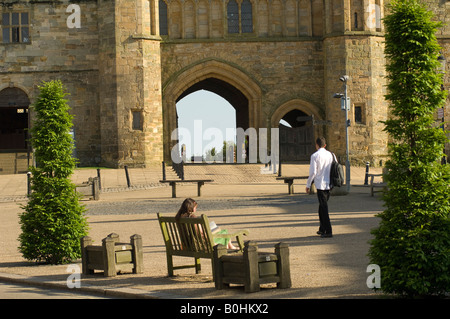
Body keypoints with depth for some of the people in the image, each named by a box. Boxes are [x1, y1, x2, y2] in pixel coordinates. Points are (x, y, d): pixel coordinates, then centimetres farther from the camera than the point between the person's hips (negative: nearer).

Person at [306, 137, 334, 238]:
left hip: (320, 184, -6)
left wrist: (308, 185, -2)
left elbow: (313, 172, -13)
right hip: (329, 184, 6)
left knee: (324, 208, -4)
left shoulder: (315, 156, -11)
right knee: (322, 207, 18)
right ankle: (322, 229, 25)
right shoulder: (330, 155, 7)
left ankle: (328, 231, -5)